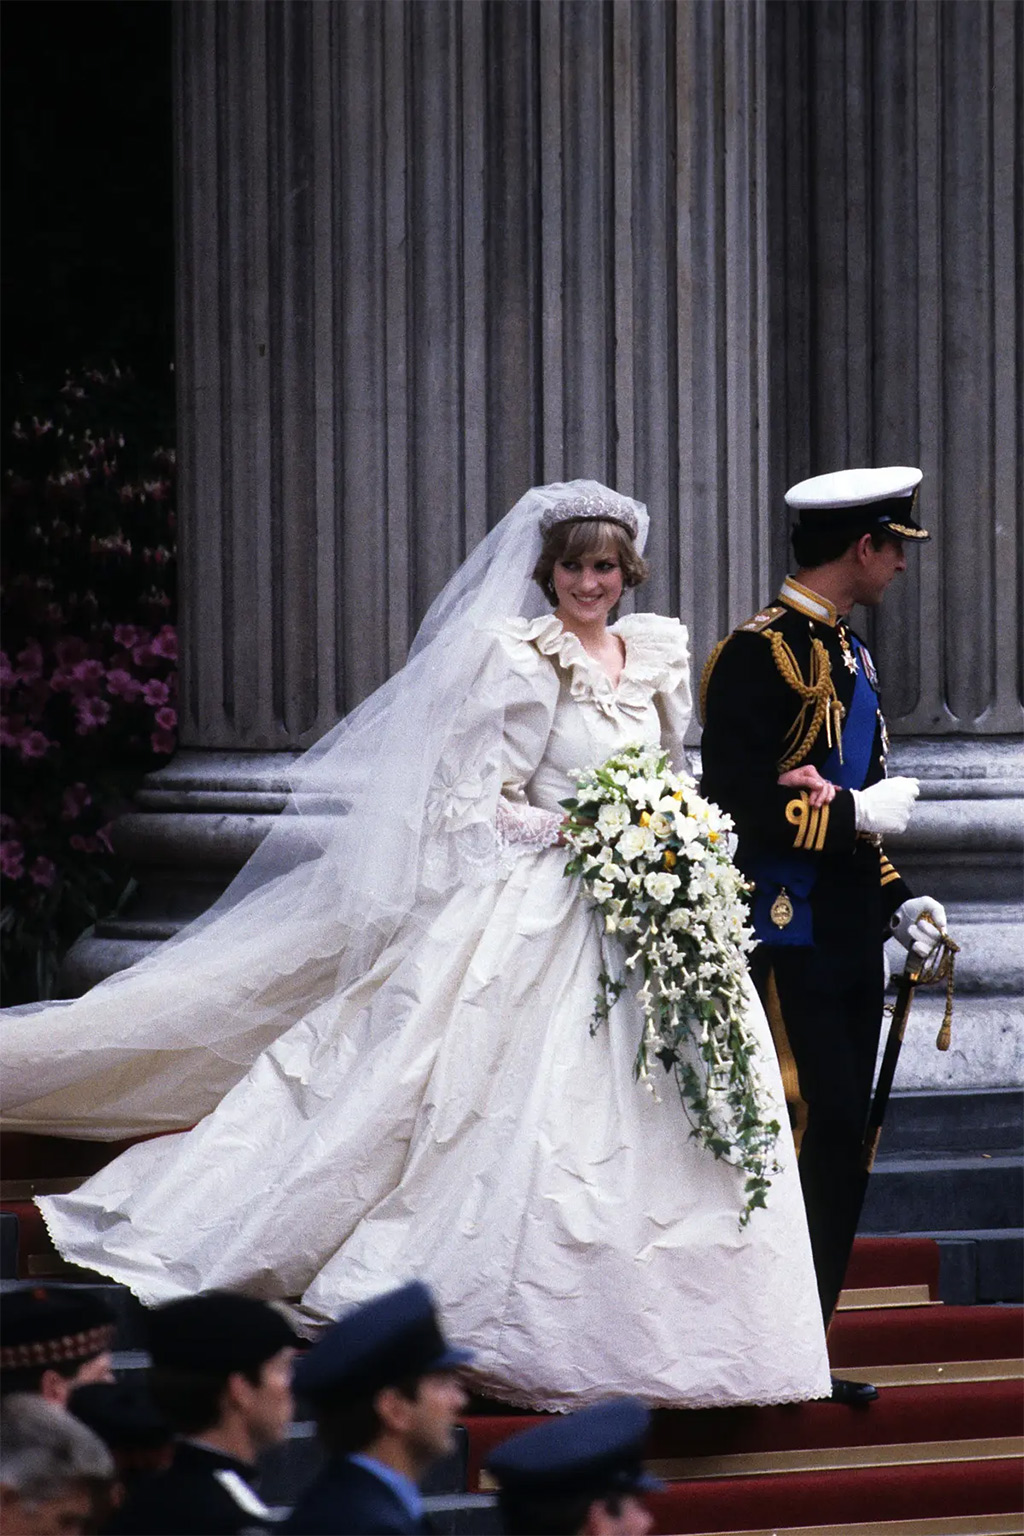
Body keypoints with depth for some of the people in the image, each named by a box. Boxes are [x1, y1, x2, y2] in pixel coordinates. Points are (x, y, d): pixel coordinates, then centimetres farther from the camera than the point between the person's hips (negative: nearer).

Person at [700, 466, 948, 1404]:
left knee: (841, 1149, 8)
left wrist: (896, 901, 12)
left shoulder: (850, 654, 17)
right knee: (816, 1135, -13)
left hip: (848, 944, 9)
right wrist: (860, 814, -15)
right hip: (786, 940, -9)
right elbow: (735, 808, -19)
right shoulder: (761, 654, -12)